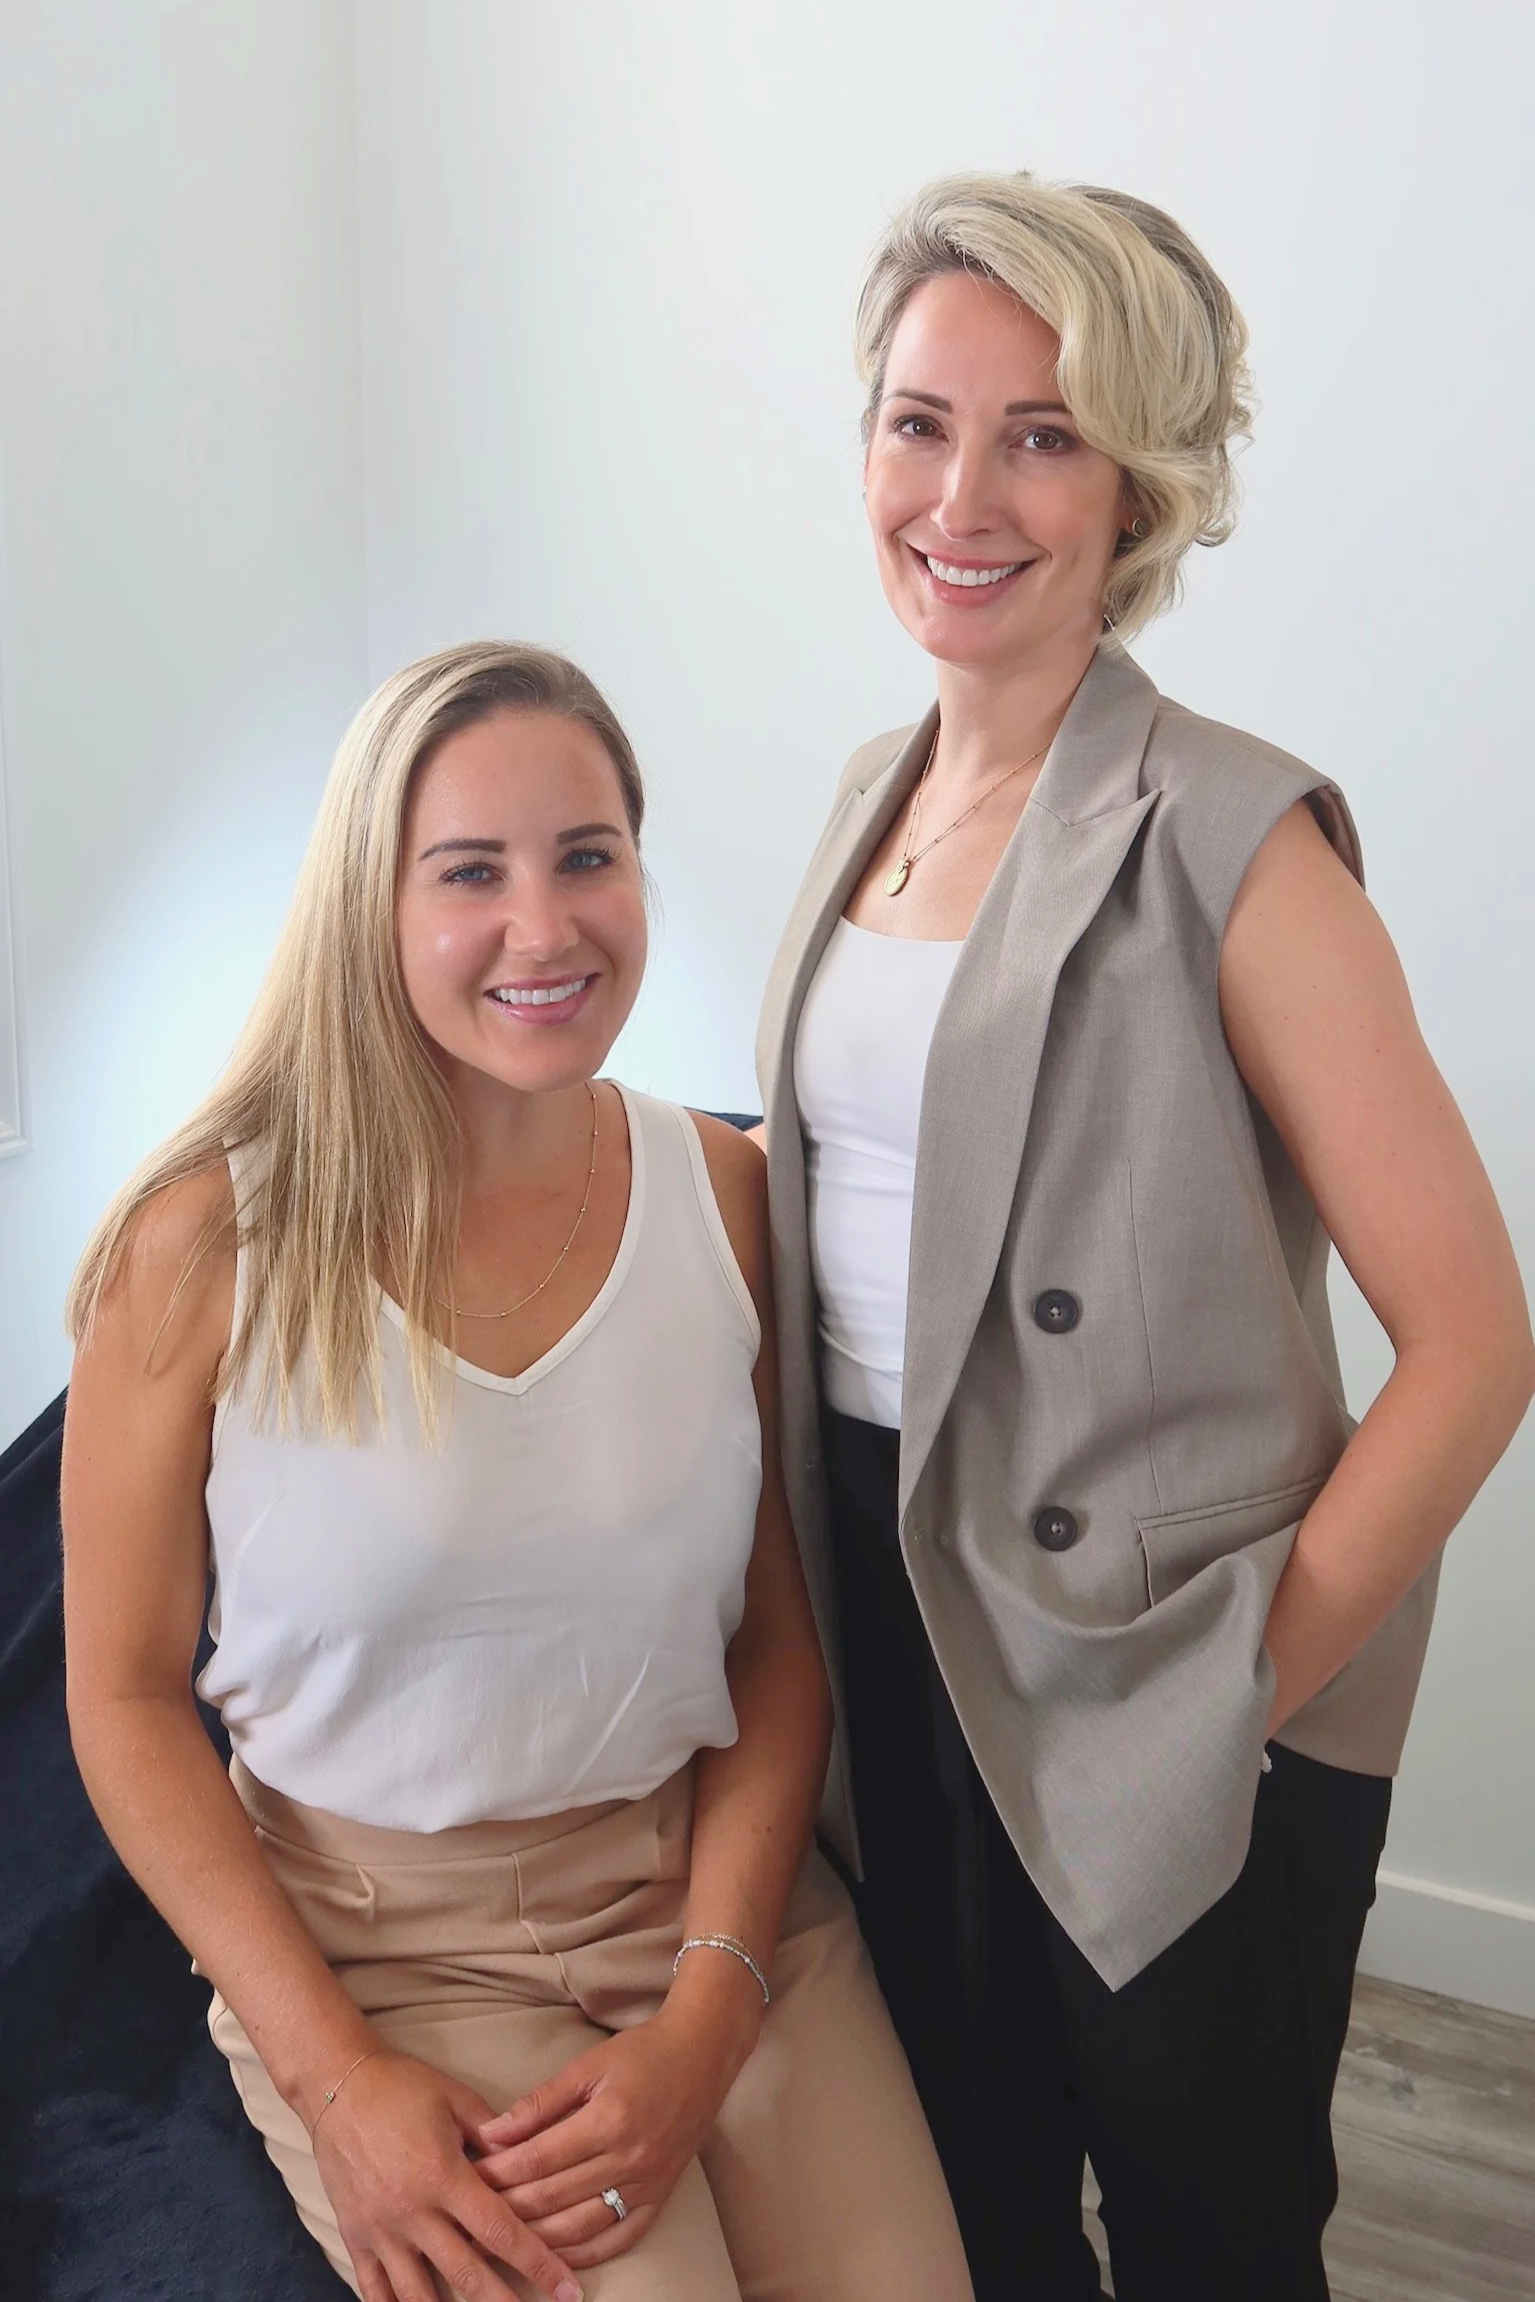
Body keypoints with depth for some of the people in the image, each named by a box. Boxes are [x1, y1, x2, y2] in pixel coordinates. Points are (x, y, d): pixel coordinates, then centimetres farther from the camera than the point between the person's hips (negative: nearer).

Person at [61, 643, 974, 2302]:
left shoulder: (726, 1195, -2)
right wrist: (332, 2074, -12)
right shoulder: (210, 1242, -11)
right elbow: (126, 1694, -5)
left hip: (714, 1883, 3)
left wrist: (706, 2016, -11)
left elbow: (780, 1638, 1)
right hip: (377, 1938, -2)